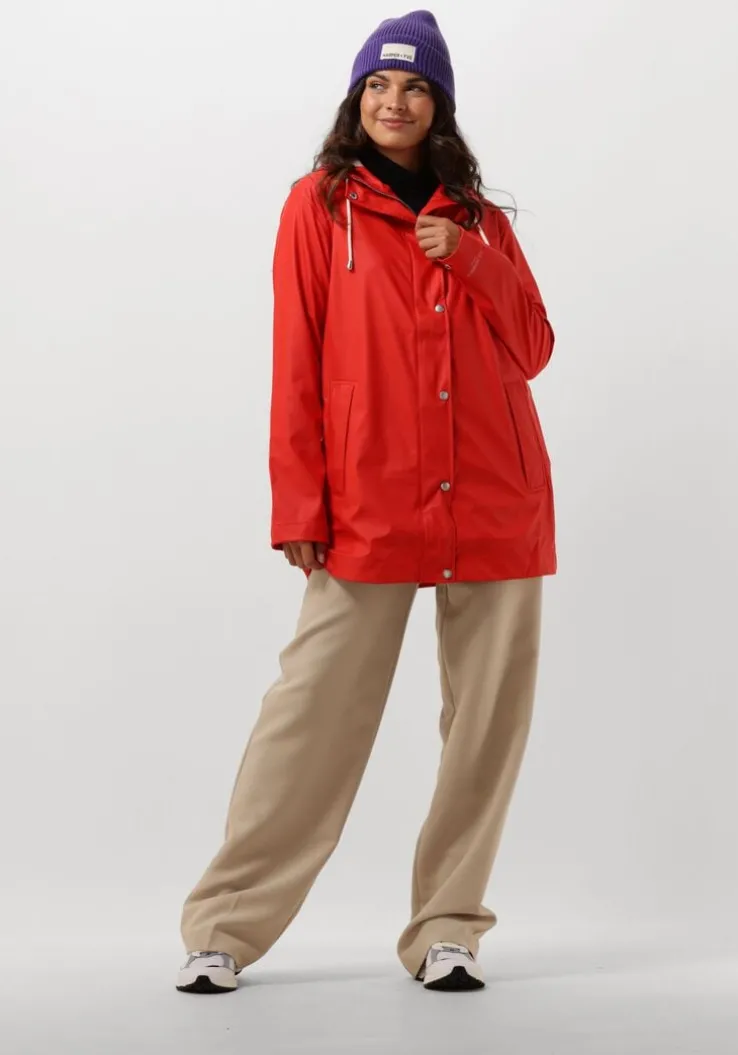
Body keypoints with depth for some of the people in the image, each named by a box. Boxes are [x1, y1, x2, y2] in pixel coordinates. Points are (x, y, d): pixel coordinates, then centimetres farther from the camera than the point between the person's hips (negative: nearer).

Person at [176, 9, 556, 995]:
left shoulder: (476, 217, 16)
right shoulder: (322, 202, 8)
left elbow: (532, 348, 12)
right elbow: (297, 361, 2)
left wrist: (470, 258, -3)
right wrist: (298, 503, -5)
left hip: (498, 503, 4)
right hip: (370, 505, -3)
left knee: (490, 720, 2)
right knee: (314, 711, -7)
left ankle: (447, 930, 13)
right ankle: (226, 927, 2)